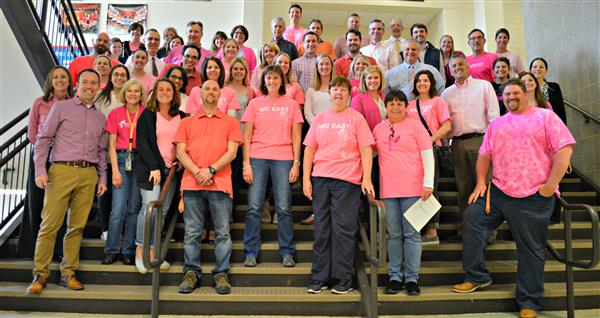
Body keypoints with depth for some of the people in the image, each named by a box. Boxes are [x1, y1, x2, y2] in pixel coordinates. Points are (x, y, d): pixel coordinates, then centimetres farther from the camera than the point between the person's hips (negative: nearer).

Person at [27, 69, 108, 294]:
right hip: (62, 170, -3)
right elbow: (44, 139, 2)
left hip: (88, 174, 3)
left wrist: (102, 177, 12)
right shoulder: (61, 107, 7)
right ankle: (40, 274, 6)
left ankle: (68, 273, 12)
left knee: (77, 226, 4)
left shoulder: (100, 117, 18)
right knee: (50, 224, -4)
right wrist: (40, 170, -8)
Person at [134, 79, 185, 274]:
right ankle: (140, 252, -1)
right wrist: (154, 167, -12)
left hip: (171, 169, 3)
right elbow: (142, 142, -3)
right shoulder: (147, 115, 4)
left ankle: (152, 252, 10)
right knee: (149, 207, -13)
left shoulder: (182, 117, 13)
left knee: (162, 211, 2)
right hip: (151, 169, -3)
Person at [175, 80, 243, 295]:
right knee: (192, 232, 4)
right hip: (192, 183, 1)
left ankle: (221, 274, 10)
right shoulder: (187, 123, 17)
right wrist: (197, 172, -9)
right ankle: (191, 273, 14)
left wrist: (210, 170, -11)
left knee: (223, 232, 1)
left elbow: (232, 152, 2)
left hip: (220, 184, -1)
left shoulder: (230, 122, 12)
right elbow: (181, 152, 7)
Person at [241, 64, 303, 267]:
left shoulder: (291, 104, 10)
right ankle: (251, 253, 9)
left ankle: (287, 253, 10)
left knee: (284, 209, 0)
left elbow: (296, 137, 7)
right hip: (258, 158, 1)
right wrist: (246, 164, -2)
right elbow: (247, 136, 7)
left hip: (283, 159, 0)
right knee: (254, 207, -1)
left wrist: (296, 164, -2)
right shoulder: (255, 104, 10)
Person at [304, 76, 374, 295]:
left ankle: (343, 279, 11)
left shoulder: (356, 118, 4)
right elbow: (309, 149, 11)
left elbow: (366, 150, -1)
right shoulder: (320, 119, 12)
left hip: (347, 180, -3)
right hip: (320, 179, 3)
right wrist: (306, 178, 4)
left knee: (343, 230, 0)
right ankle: (319, 278, 17)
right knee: (321, 230, 8)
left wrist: (366, 178, -10)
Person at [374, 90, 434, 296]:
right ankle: (395, 277, 16)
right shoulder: (379, 129, 12)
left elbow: (427, 155, -1)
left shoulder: (415, 125, 2)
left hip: (413, 189, -3)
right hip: (388, 189, 3)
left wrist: (428, 183, -8)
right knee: (394, 234, 8)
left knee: (412, 234, 1)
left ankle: (412, 278, 9)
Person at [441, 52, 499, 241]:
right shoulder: (447, 93, 16)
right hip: (458, 143, 3)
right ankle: (464, 229, 14)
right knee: (463, 187, 7)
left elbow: (493, 115, 0)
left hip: (480, 139, -3)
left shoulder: (484, 86, 6)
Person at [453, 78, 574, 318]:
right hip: (498, 191, 5)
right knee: (471, 217, -7)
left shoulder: (545, 116, 1)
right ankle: (476, 276, 7)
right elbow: (485, 155, 16)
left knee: (531, 249, 3)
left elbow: (564, 148, -7)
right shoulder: (496, 125, 16)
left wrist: (551, 184, -13)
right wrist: (481, 181, 2)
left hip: (534, 197, -4)